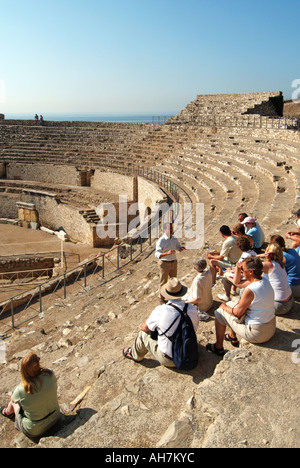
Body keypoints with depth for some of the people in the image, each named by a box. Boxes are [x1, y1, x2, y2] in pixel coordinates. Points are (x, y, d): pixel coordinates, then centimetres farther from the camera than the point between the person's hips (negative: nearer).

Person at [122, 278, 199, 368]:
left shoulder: (160, 311, -26)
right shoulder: (192, 309, -15)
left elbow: (145, 327, -6)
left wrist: (141, 327, 18)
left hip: (169, 360, -4)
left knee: (143, 333, 14)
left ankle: (135, 355, 40)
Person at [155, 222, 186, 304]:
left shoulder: (175, 239, 1)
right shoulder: (161, 241, -18)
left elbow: (178, 247, 19)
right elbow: (157, 254, -24)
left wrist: (181, 248, -6)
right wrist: (167, 253, -39)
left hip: (174, 263, 6)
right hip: (164, 263, -6)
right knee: (163, 282, 7)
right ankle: (161, 299, 24)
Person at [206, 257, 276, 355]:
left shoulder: (250, 290, -29)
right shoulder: (264, 280, -2)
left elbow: (238, 313, -16)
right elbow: (237, 282, 12)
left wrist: (224, 307, 1)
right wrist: (238, 268, -3)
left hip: (257, 334, -9)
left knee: (219, 313, 4)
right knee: (231, 305, 24)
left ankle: (218, 348, 17)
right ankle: (232, 337, 41)